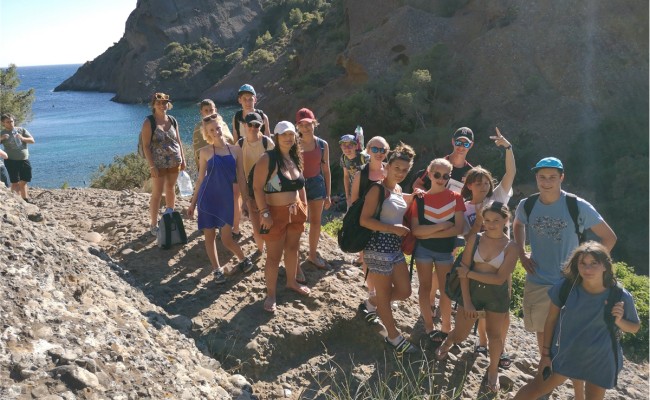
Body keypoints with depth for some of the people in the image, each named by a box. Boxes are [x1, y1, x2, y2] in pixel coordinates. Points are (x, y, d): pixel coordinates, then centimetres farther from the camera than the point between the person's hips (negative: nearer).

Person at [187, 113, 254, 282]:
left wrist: (247, 200, 3)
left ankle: (245, 260, 23)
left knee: (227, 239, -2)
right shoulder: (205, 151, -1)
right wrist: (193, 202, 5)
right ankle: (217, 269, 23)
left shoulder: (235, 150, 1)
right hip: (207, 197, 1)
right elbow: (200, 178, 5)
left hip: (226, 198, -1)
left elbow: (241, 177, 5)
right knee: (209, 236, 7)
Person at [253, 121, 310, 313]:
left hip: (295, 212, 7)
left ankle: (291, 282, 40)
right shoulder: (267, 159, -15)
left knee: (292, 249, 20)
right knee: (274, 256, 1)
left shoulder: (296, 158, 7)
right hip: (275, 213, -7)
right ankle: (270, 294, 14)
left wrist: (304, 206, 13)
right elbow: (257, 188, -19)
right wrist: (264, 213, -23)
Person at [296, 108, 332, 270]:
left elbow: (326, 170, 5)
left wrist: (328, 195, 6)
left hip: (316, 184, 3)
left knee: (316, 222, 14)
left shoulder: (322, 145, 0)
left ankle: (313, 255, 32)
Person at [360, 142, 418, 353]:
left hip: (396, 247, 8)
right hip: (378, 248, -8)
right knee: (384, 295, 6)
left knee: (404, 291, 12)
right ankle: (393, 336, 20)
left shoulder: (398, 189, 11)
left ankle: (372, 303, 36)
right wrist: (393, 229, -21)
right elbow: (364, 220, -19)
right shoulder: (378, 189, -13)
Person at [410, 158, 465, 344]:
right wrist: (442, 226, -20)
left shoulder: (455, 198, -6)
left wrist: (429, 233, -16)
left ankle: (446, 328, 22)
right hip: (423, 249, 0)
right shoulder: (420, 199, -7)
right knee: (425, 287, 8)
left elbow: (458, 229, -13)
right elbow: (415, 230, -14)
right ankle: (429, 326, 21)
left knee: (446, 289, 8)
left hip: (445, 250, 1)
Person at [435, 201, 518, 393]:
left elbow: (499, 279, -17)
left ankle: (493, 370, 38)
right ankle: (447, 342, 47)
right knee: (459, 335, 11)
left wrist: (469, 273, -16)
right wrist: (466, 302, -11)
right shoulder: (475, 239, -7)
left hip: (496, 296, -1)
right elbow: (463, 270, -8)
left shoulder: (510, 247, -11)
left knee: (494, 334, 13)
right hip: (472, 290, 1)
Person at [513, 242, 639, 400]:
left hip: (600, 360, 0)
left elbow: (635, 327, -3)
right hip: (566, 353, 0)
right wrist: (545, 354, -3)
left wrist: (619, 321, -25)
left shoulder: (620, 297, -20)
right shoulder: (565, 287, -20)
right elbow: (551, 320, -6)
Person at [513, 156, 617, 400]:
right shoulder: (526, 206, -3)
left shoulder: (578, 207, -13)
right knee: (542, 332, 18)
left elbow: (609, 237, -3)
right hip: (537, 282, 4)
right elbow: (518, 225, 21)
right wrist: (522, 254, 8)